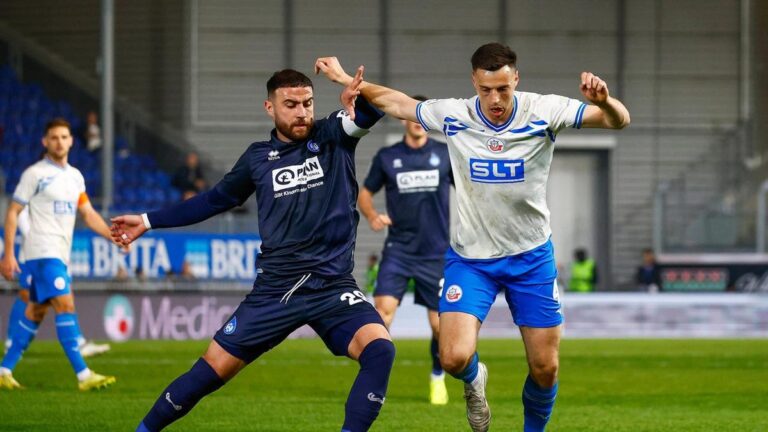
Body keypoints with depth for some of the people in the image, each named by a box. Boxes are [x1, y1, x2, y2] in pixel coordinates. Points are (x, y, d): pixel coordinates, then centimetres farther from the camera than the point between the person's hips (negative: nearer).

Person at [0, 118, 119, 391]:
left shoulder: (75, 176, 14)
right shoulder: (35, 174, -6)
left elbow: (89, 214, 16)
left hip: (60, 255, 8)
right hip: (42, 253, -8)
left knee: (35, 313, 11)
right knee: (65, 306, -16)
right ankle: (83, 375, -20)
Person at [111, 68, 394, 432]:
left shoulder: (332, 138, 3)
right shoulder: (258, 158, 9)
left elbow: (372, 111, -16)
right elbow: (214, 200, 23)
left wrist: (355, 88, -39)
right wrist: (148, 222, 25)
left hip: (333, 286, -1)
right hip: (275, 290, 1)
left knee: (380, 350, -27)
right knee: (212, 370, 2)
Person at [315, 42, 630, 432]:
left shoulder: (543, 112, -14)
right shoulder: (453, 116, -11)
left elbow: (618, 121, -20)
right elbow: (397, 103, 8)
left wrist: (604, 101, -42)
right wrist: (348, 81, 7)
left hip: (531, 256, 0)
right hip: (470, 257, 0)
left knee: (545, 368, 1)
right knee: (455, 357, -16)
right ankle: (474, 380, 22)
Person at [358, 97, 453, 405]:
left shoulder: (445, 154, 3)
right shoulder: (387, 157, 3)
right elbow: (365, 193, 13)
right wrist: (372, 215, -8)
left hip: (436, 253, 0)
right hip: (398, 249, 0)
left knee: (440, 323, 2)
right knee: (383, 307, -19)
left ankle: (438, 378, 28)